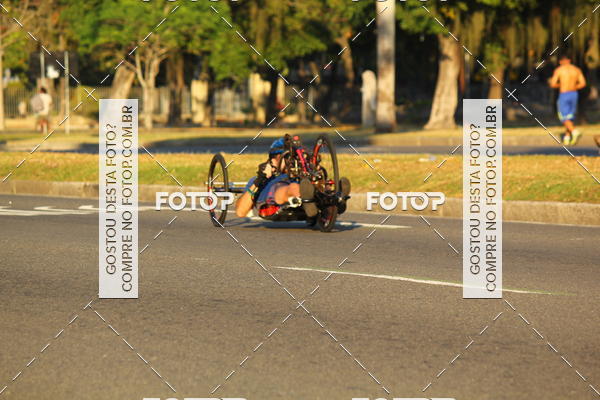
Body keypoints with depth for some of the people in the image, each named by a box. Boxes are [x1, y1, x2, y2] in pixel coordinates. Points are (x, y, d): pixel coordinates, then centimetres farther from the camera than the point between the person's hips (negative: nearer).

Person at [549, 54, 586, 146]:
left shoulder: (558, 70, -7)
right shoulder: (577, 69, 5)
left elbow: (552, 84, -10)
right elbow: (583, 83, 2)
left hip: (564, 95, -5)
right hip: (574, 94, 5)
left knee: (564, 117, 0)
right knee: (570, 117, 15)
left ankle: (575, 132, -23)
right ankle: (567, 138, 15)